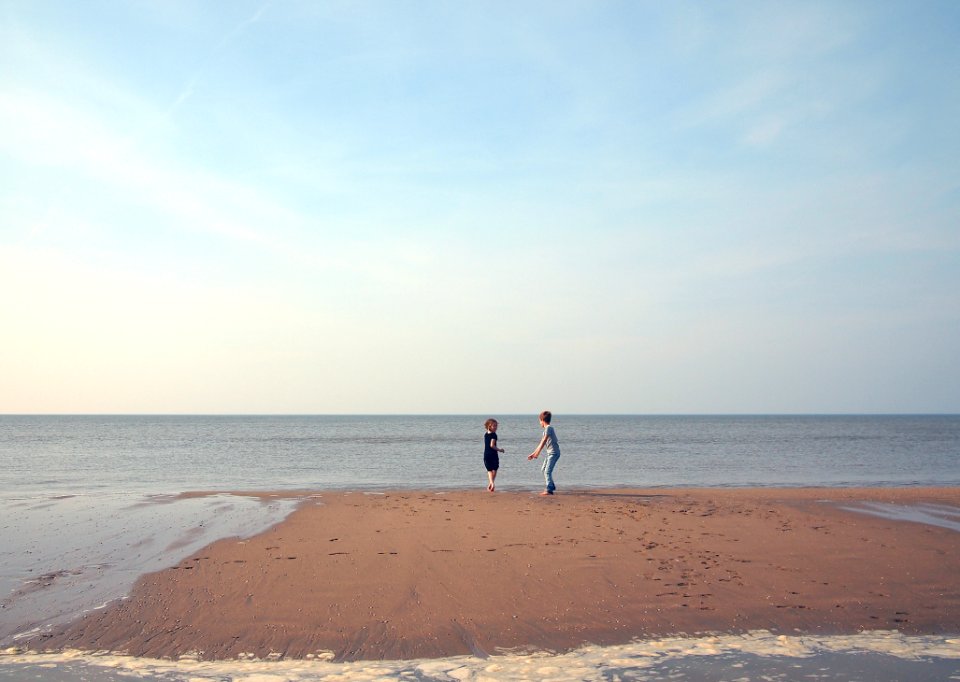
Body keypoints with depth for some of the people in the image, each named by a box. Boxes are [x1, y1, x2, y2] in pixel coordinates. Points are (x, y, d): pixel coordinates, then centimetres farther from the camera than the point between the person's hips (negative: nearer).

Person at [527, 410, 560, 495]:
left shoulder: (548, 428, -12)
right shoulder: (546, 429, 17)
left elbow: (544, 442, -19)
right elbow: (542, 443, 21)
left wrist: (537, 453, -21)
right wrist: (533, 454, 22)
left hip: (554, 452, -10)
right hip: (550, 453, 10)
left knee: (547, 471, -13)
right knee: (544, 469, 17)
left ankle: (549, 490, -14)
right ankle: (552, 486, 24)